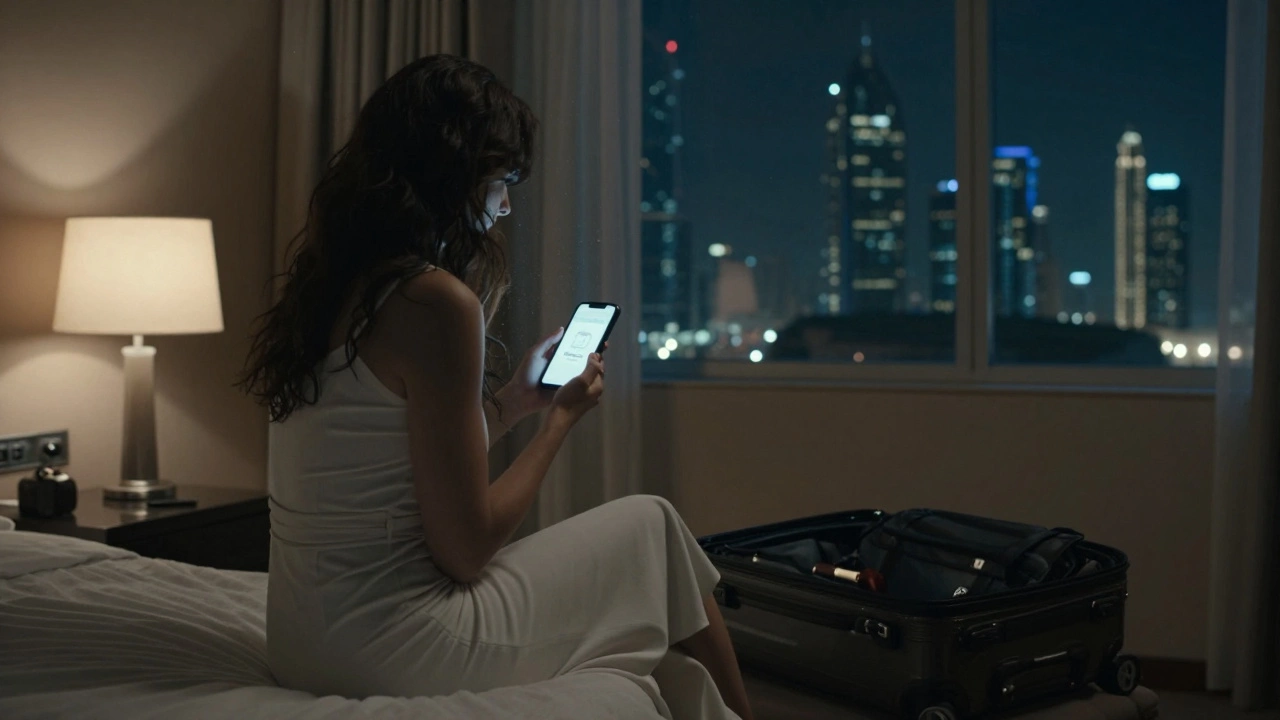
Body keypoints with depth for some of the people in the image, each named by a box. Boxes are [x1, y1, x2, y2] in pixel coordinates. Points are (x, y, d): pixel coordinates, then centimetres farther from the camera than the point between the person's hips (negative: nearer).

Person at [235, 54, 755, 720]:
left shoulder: (330, 287, 6)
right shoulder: (438, 302, -19)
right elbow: (466, 550, -16)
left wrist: (512, 402, 19)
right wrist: (562, 417, -3)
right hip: (389, 651, -8)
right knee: (654, 528, 10)